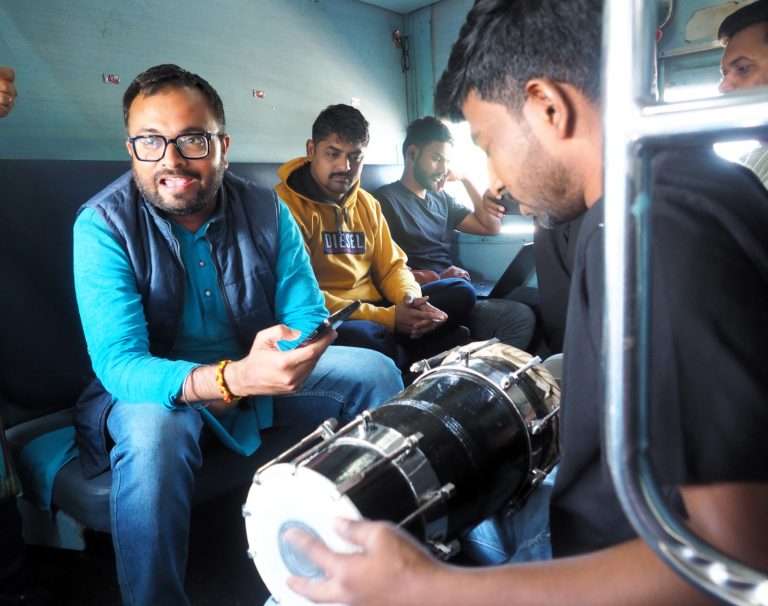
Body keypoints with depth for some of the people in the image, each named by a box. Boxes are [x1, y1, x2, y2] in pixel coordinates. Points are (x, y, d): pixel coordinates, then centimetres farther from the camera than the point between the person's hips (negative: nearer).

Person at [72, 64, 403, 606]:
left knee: (376, 373, -10)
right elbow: (119, 363, -28)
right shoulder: (102, 225, -18)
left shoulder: (267, 211, -8)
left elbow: (309, 316, -7)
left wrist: (298, 344, -33)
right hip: (156, 387, -3)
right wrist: (234, 377, -46)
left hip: (262, 373, 4)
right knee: (153, 432, -38)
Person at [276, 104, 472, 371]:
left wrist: (411, 298, -10)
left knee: (460, 292, 1)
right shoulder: (286, 204, -12)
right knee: (359, 334, -38)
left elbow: (392, 265, 16)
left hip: (374, 307, 7)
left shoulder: (367, 203, 13)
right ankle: (417, 364, -3)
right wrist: (387, 318, -23)